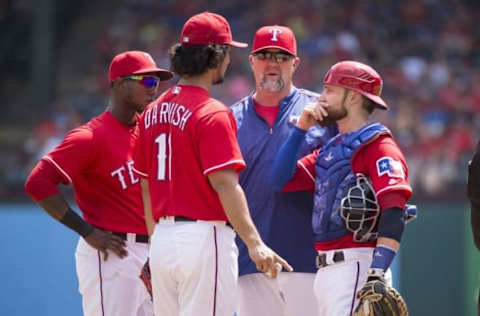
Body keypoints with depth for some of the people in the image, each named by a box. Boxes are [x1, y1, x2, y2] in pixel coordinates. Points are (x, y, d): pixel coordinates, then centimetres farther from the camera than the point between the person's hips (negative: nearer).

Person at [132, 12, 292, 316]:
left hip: (163, 239, 8)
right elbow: (225, 185, -21)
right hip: (204, 238, -8)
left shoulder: (152, 112, 11)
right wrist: (254, 243, -24)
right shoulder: (213, 114, -12)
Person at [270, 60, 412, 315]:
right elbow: (281, 179, 15)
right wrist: (300, 129, 9)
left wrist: (377, 274, -28)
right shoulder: (329, 149, 21)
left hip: (356, 266, -9)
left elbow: (394, 211, -19)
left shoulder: (378, 146, -7)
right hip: (326, 268, 9)